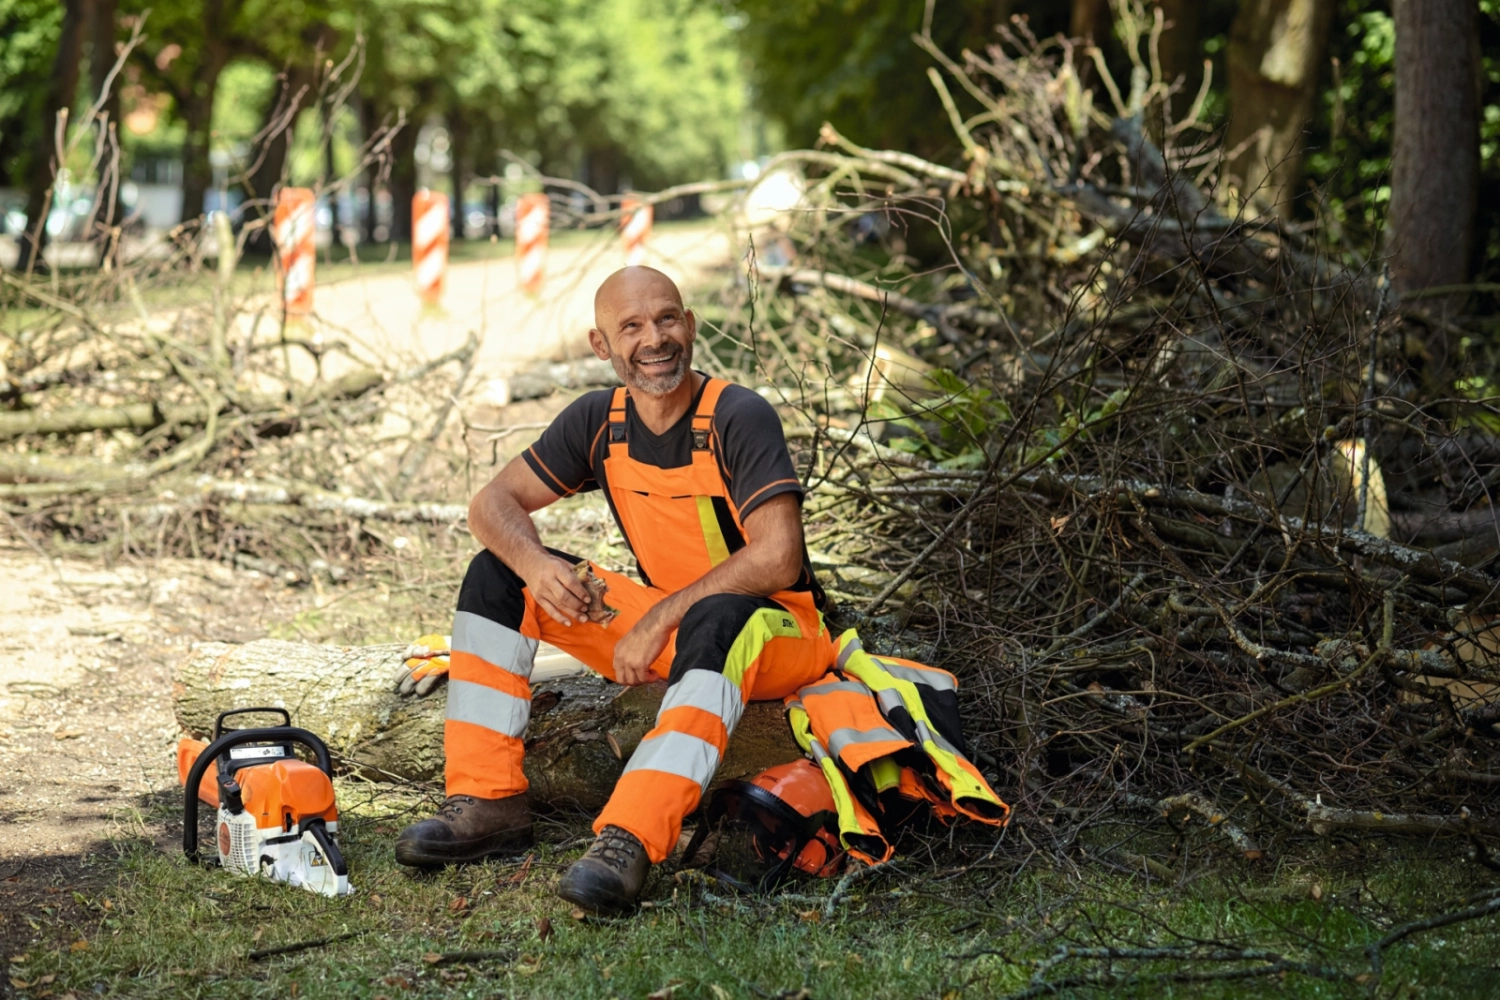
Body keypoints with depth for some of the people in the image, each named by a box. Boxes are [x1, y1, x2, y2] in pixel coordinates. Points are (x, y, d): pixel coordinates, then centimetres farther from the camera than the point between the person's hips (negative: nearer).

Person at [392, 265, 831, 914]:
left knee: (716, 621, -42)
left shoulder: (739, 419, -19)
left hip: (775, 629, -7)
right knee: (497, 575, -4)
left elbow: (778, 559, -28)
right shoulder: (599, 421, -1)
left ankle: (628, 844, -52)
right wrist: (533, 562, -22)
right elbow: (493, 504, 1)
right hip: (664, 618, 7)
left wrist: (658, 621, -24)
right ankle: (487, 802, -11)